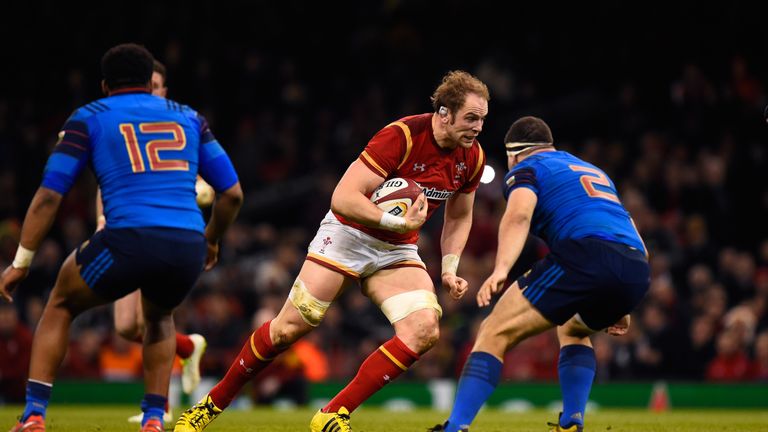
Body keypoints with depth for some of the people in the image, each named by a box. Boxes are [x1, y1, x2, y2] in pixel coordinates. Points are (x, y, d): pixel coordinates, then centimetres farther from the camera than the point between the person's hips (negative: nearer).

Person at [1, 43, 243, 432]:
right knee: (159, 318, 35)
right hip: (188, 247, 3)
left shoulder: (90, 118, 14)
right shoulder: (188, 118, 23)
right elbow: (232, 193, 20)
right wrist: (210, 241, 37)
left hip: (130, 240, -3)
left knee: (61, 306, 24)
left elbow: (50, 195, 8)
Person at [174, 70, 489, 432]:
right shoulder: (401, 136, -25)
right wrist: (396, 222, -37)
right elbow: (343, 198, -29)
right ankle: (212, 403, 13)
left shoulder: (472, 157, -6)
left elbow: (459, 217, 14)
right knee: (289, 327, -9)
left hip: (397, 251, 5)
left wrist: (449, 269, 3)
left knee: (425, 329, -20)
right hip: (349, 233, -5)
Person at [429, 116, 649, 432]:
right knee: (573, 329, 36)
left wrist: (501, 269, -21)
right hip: (638, 273, 7)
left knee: (495, 333, -3)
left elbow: (519, 214, -8)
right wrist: (620, 305, 42)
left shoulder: (526, 170, 17)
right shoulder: (594, 172, 39)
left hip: (586, 255, -7)